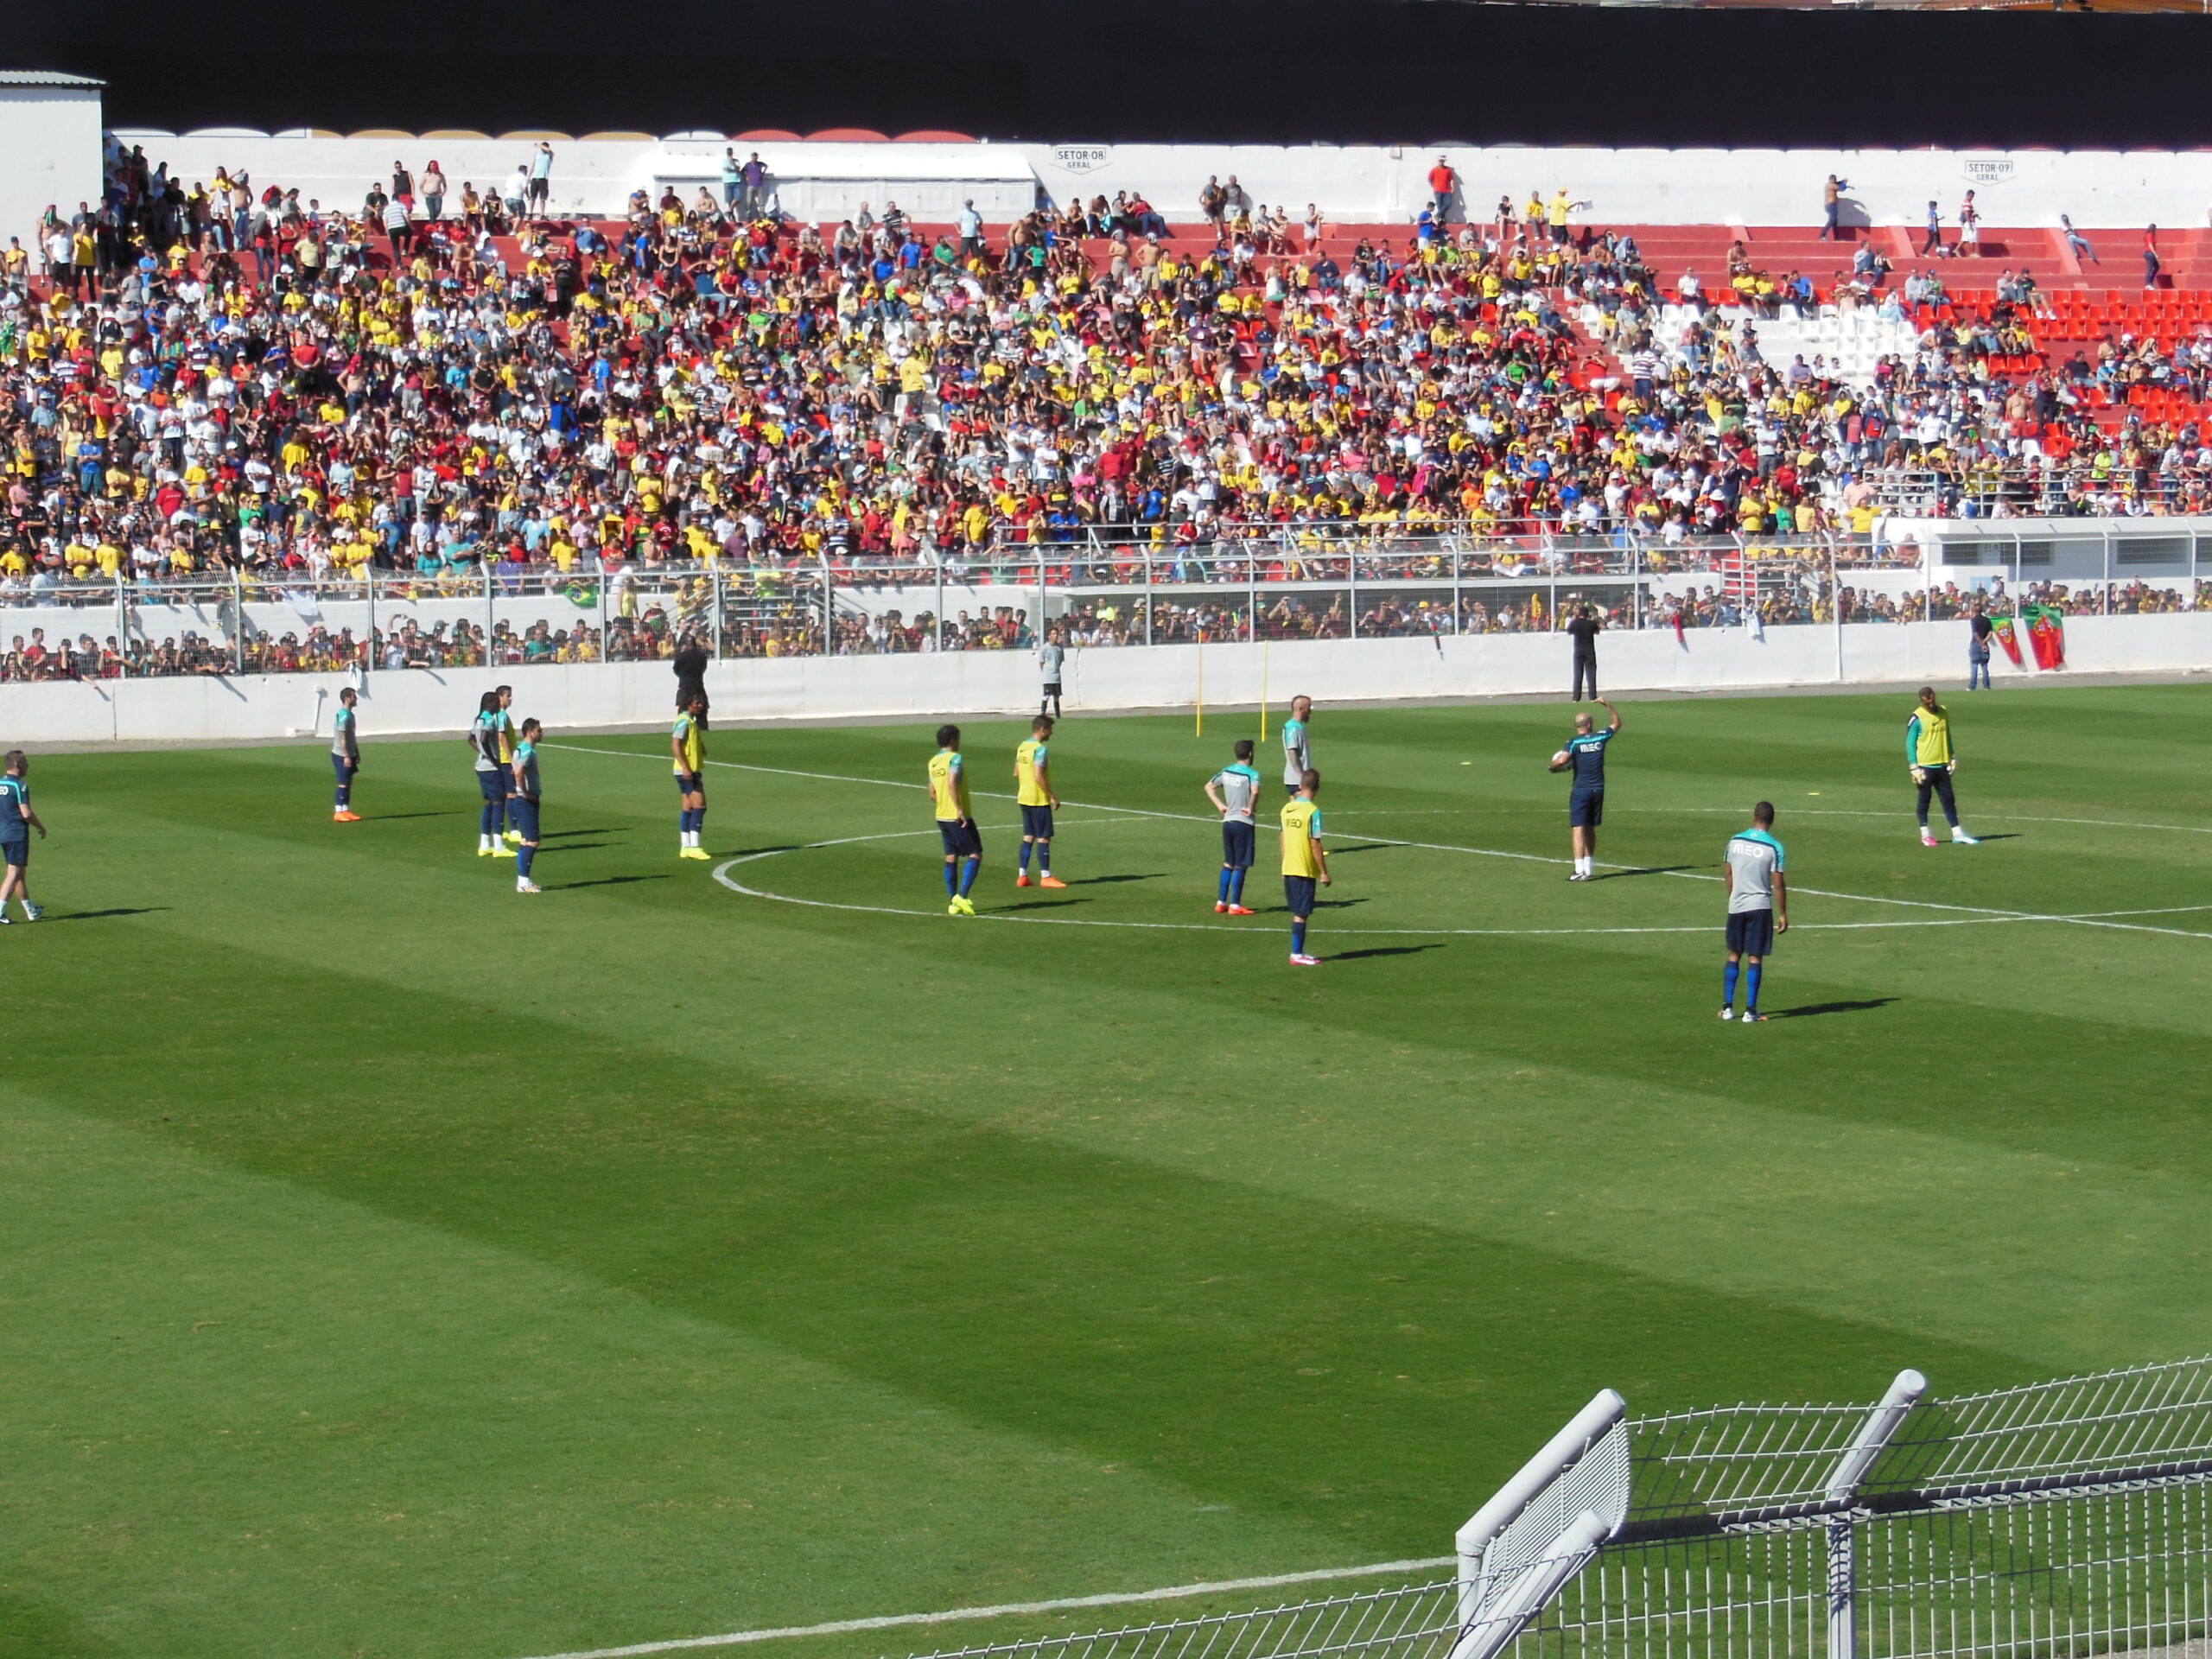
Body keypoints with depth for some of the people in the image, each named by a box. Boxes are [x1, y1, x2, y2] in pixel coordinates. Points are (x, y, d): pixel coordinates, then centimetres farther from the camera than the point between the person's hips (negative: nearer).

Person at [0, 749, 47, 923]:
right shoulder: (19, 785, -15)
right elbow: (26, 813, -19)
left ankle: (30, 910, 25)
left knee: (19, 872, 16)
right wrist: (41, 827, -4)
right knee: (14, 873, -6)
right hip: (17, 834, -8)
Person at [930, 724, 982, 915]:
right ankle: (961, 896, -14)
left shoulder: (933, 762, 12)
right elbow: (952, 783, -26)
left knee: (951, 858, 10)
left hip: (942, 817, 8)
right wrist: (960, 810, -25)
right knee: (975, 855, -3)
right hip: (959, 818, -8)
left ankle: (953, 903, 9)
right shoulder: (954, 758, -13)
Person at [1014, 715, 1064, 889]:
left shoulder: (1022, 747, 9)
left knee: (1028, 836, 13)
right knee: (1044, 837, -2)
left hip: (1024, 798, 9)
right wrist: (1052, 796, -16)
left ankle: (1022, 876, 12)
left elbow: (1016, 773, 14)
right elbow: (1039, 777, -23)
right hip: (1039, 800, -9)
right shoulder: (1040, 749, -17)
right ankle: (1046, 876, 0)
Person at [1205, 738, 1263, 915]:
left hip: (1227, 821, 6)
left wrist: (1220, 806, 12)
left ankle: (1221, 902, 16)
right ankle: (1235, 905, 0)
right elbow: (1255, 791, -32)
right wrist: (1250, 808, -17)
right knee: (1241, 866, -1)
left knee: (1228, 863, 16)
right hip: (1244, 823, -6)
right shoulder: (1252, 774, -13)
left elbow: (1209, 786, 16)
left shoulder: (1226, 771, 8)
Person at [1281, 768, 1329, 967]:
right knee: (1301, 913, -1)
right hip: (1305, 869, -6)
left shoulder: (1287, 808, 5)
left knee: (1297, 912, 15)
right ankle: (1297, 955, 1)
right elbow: (1315, 844, -15)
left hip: (1288, 868, 6)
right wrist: (1324, 872, -9)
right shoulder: (1313, 811, -15)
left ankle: (1297, 952, 20)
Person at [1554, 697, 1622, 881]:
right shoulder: (1600, 737, 3)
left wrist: (1554, 766, -3)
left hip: (1581, 790, -5)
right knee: (1590, 829, 18)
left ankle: (1580, 870, -19)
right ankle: (1589, 867, 25)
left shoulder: (1574, 742, -9)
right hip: (1598, 789, 5)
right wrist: (1607, 705, 22)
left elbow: (1562, 760, -24)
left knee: (1578, 829, -8)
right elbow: (1617, 722, 20)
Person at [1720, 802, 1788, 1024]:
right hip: (1760, 906, -3)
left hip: (1736, 906, 3)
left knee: (1734, 955, 14)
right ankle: (1750, 1011, 0)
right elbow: (1778, 884, -9)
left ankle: (1727, 1007, 13)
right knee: (1755, 958, 1)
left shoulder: (1735, 841, 1)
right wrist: (1783, 915, -2)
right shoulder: (1774, 847, -10)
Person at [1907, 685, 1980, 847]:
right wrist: (1914, 768, -13)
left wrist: (1953, 758, 14)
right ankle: (1926, 834, 13)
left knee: (1949, 799, 6)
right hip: (1925, 766, -5)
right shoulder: (1916, 718, -10)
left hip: (1942, 765, 5)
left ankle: (1957, 833, 9)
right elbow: (1910, 744, -8)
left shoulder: (1944, 712, 8)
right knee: (1924, 800, 4)